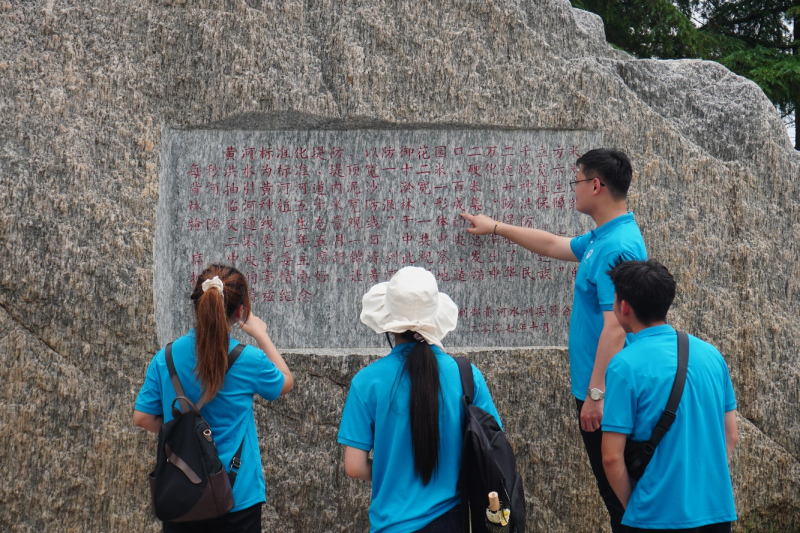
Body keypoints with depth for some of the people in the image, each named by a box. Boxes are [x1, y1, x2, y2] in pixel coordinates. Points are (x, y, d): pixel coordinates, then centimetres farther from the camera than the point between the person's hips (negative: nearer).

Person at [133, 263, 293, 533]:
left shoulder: (165, 358, -6)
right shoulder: (249, 360, -13)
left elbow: (142, 417, 1)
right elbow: (285, 382, 8)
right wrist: (261, 336, 16)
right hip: (237, 497, -3)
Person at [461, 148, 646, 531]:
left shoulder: (617, 247, -20)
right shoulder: (599, 239, 12)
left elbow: (616, 328, -25)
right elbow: (553, 245, 31)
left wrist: (596, 392, -25)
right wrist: (497, 228, 40)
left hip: (605, 392, -10)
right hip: (593, 386, 10)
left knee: (617, 492, -2)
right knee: (613, 489, 15)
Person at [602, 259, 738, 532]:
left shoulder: (625, 365, -13)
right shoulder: (710, 353, 5)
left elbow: (612, 456, -14)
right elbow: (731, 436, 10)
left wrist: (631, 505, 0)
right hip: (718, 509, 6)